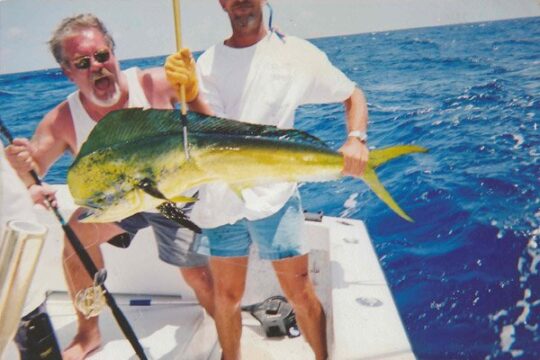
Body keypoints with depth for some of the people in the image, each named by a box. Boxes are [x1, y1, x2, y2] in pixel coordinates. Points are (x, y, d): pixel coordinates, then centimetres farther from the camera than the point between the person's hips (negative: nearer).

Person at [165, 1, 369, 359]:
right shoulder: (208, 62, 6)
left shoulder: (296, 53, 0)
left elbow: (353, 95, 7)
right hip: (221, 198, 3)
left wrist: (356, 138, -11)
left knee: (299, 290, 3)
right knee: (226, 294, 14)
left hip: (275, 195, -2)